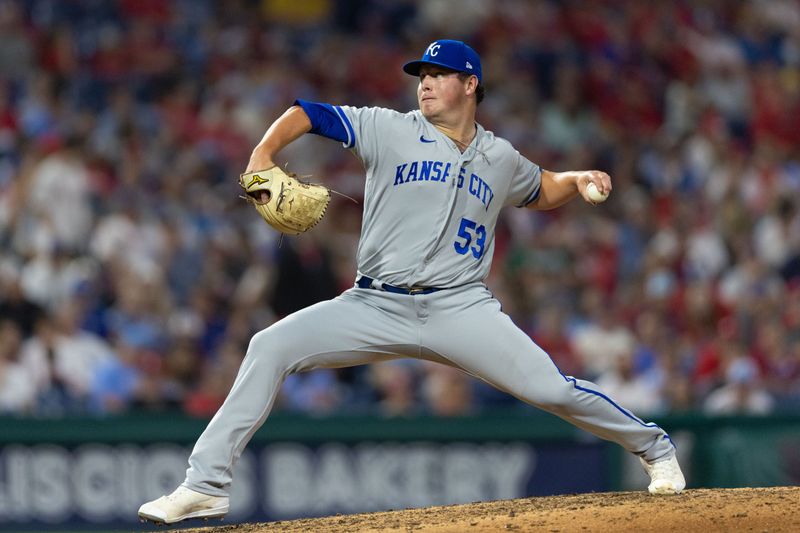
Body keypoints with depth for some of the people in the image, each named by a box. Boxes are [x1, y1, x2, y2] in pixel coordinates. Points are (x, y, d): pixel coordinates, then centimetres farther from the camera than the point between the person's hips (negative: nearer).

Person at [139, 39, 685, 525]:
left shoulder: (501, 158, 12)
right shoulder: (389, 130, 4)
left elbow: (541, 191, 32)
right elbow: (306, 113, 3)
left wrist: (577, 181, 9)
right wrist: (262, 156, -15)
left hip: (460, 308, 0)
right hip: (376, 306, 0)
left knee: (551, 388, -14)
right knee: (270, 347, -17)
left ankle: (655, 450, 11)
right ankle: (206, 485, -14)